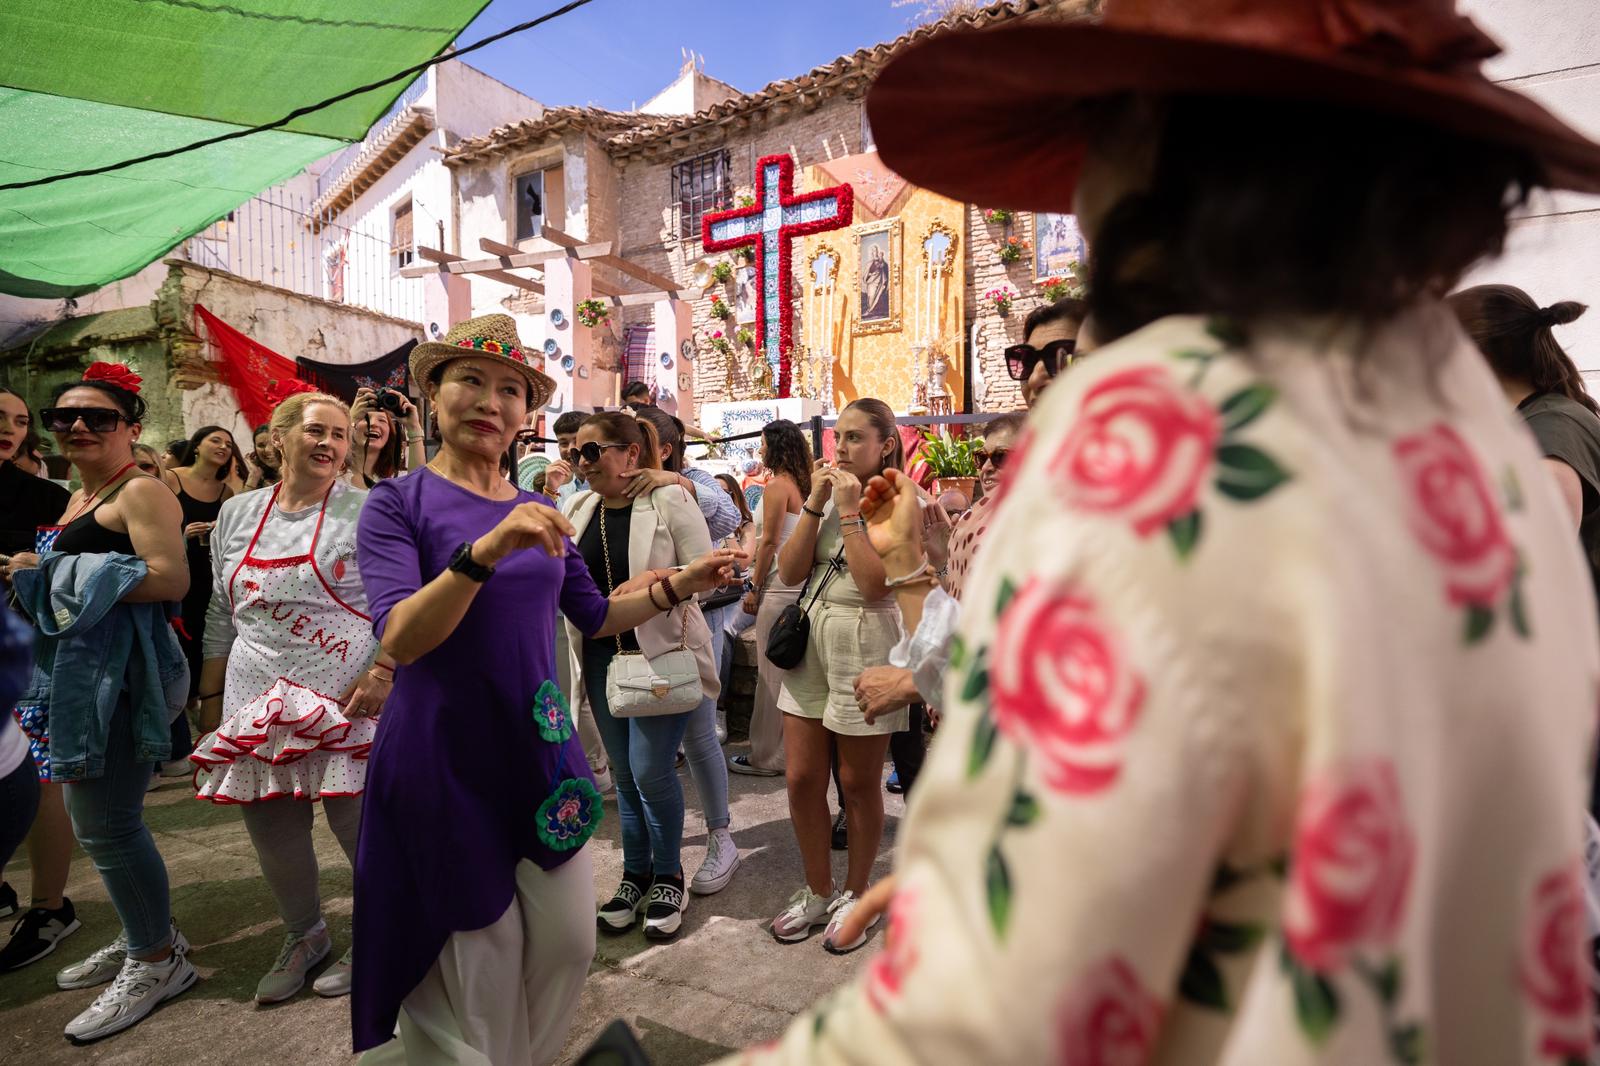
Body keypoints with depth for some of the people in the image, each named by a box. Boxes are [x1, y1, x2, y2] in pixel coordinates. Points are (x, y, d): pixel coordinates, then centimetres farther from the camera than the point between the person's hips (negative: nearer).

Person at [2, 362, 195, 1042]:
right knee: (95, 815, 15)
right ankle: (148, 934, 31)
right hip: (83, 667, 10)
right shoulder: (80, 499, 19)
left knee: (103, 821, -4)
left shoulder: (140, 491, -10)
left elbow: (169, 579, -22)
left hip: (121, 667, -10)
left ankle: (157, 961, 11)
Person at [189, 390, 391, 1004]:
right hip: (258, 704, 5)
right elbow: (222, 617, 16)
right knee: (271, 831, 13)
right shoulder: (236, 516, 11)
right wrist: (210, 700, 15)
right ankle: (304, 936, 38)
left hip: (346, 701, -5)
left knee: (359, 825, 1)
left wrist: (382, 672, -19)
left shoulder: (368, 512, -4)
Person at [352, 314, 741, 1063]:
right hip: (444, 756, -5)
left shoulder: (539, 513, 7)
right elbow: (399, 639, -22)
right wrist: (486, 550, -35)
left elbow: (594, 616, 15)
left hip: (539, 747, 5)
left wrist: (680, 585, 5)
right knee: (479, 960, 7)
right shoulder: (397, 503, -8)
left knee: (569, 942, 13)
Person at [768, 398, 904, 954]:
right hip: (811, 641, 6)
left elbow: (876, 585, -20)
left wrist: (849, 511, -16)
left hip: (866, 647, -5)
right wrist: (814, 505, -6)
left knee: (858, 784, 8)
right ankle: (818, 891, 28)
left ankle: (855, 895, 29)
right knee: (801, 778, 8)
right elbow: (789, 571, 0)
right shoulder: (828, 494, 10)